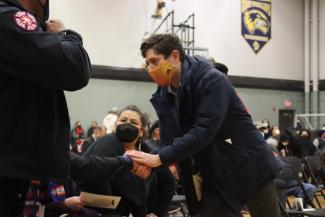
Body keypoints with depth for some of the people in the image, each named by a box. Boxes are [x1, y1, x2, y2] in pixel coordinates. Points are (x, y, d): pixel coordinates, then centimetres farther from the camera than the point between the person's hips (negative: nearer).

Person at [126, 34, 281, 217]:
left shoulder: (212, 80, -20)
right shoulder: (163, 95, 0)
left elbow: (204, 132, -29)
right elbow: (168, 140, 0)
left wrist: (160, 159, -30)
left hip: (250, 167, -6)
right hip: (217, 179, 6)